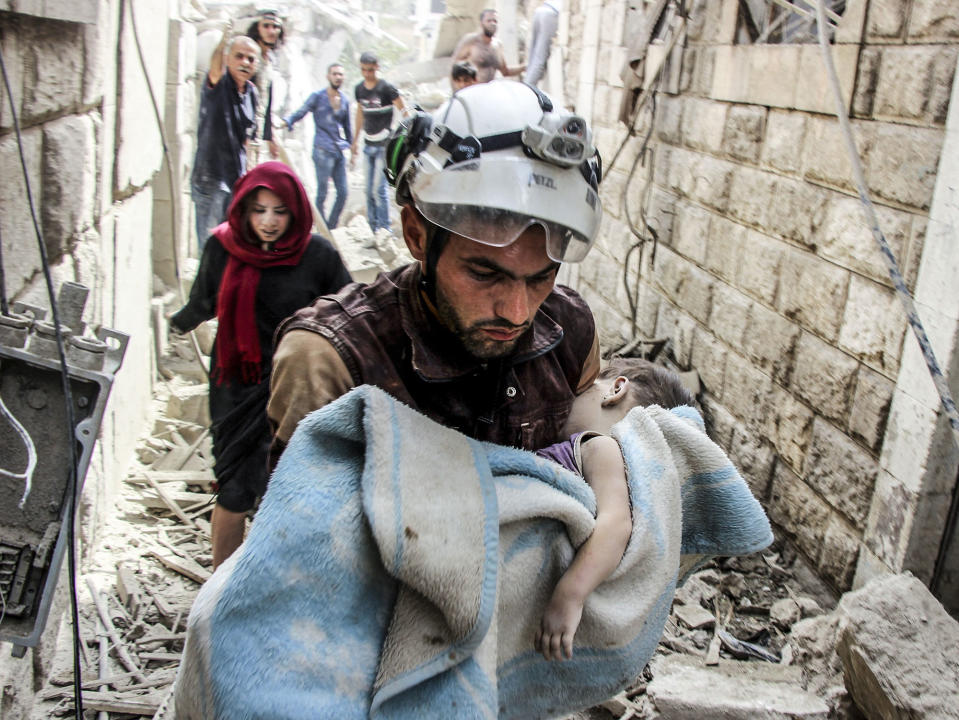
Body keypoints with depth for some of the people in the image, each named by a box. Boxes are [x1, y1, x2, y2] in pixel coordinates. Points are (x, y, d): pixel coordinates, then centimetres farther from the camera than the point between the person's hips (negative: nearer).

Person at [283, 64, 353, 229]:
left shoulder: (344, 100, 14)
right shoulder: (317, 97, -1)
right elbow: (299, 113, -3)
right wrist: (285, 122, -22)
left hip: (339, 151, 6)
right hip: (323, 151, -6)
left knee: (342, 192, 3)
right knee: (322, 193, -4)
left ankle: (331, 228, 16)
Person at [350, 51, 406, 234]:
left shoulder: (386, 88, -10)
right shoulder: (359, 89, 9)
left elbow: (404, 112, -7)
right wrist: (355, 142, 25)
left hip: (384, 145, -6)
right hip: (368, 145, 6)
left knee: (379, 189, -11)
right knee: (369, 191, 7)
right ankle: (372, 229, 14)